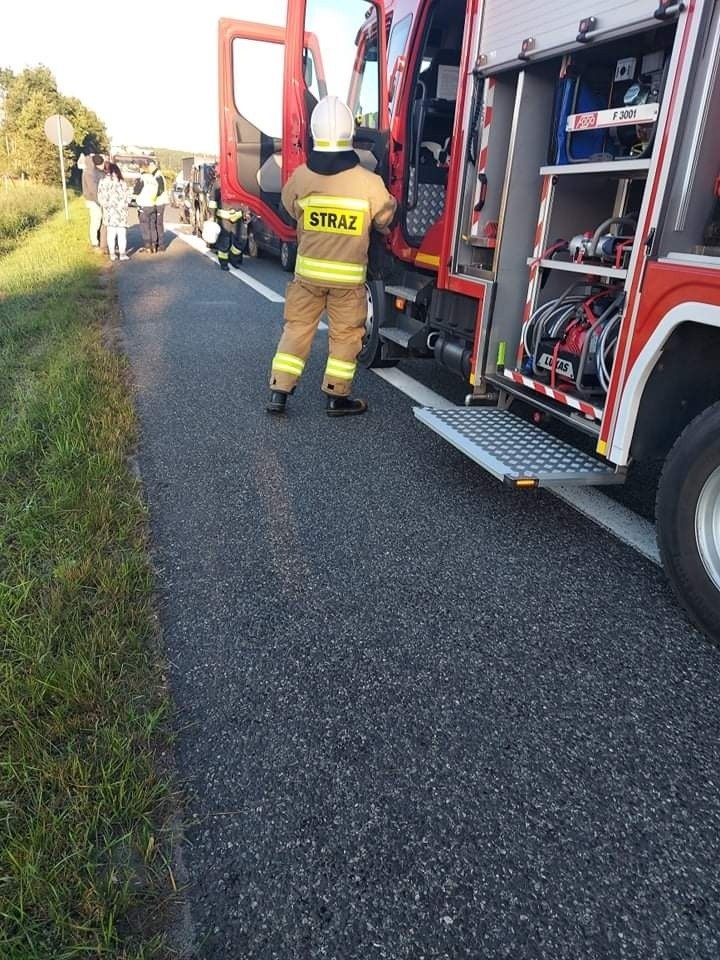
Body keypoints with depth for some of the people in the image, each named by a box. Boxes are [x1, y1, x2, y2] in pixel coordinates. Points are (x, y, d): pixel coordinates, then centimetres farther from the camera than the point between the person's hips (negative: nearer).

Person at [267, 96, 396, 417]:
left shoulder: (300, 177, -7)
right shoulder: (369, 183, -13)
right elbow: (385, 219, 2)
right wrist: (381, 227, 24)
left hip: (308, 271, 2)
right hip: (348, 276, -2)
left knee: (297, 327, 13)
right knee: (345, 334, 10)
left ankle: (279, 392, 12)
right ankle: (337, 397, 17)